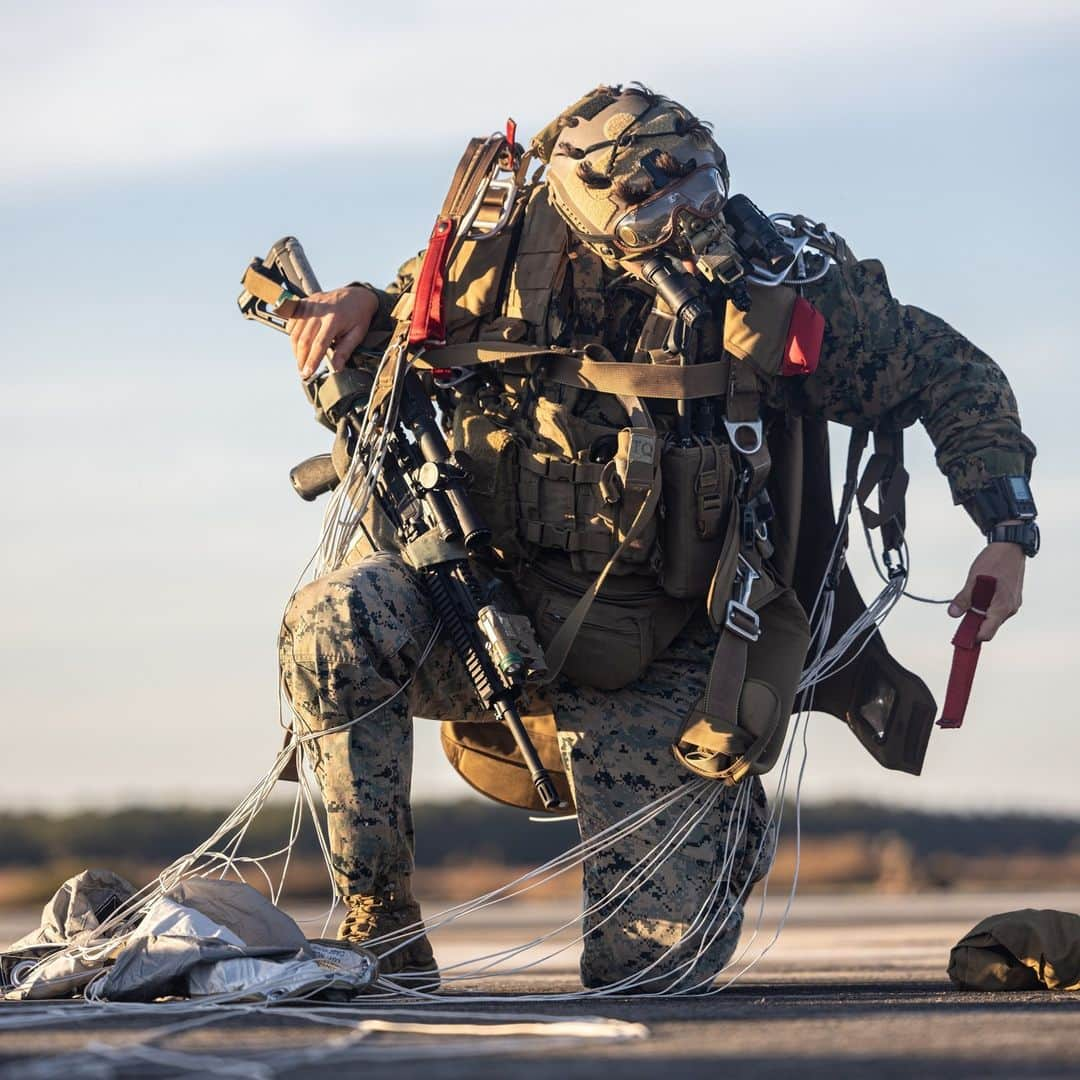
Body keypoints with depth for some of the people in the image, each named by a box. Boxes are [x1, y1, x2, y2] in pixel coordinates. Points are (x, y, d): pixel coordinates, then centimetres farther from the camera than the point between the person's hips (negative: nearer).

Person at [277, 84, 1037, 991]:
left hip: (662, 667, -1)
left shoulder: (785, 292, -14)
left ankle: (732, 824, 34)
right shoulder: (500, 255, -10)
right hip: (496, 610, 1)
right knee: (337, 628, -32)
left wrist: (1009, 532, -14)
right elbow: (412, 320, 13)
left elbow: (953, 377, -2)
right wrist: (363, 303, -11)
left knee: (646, 967, -4)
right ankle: (380, 924, -13)